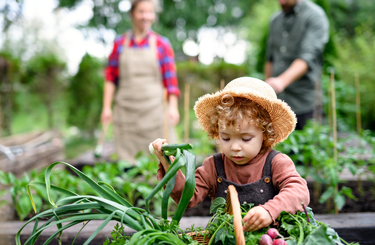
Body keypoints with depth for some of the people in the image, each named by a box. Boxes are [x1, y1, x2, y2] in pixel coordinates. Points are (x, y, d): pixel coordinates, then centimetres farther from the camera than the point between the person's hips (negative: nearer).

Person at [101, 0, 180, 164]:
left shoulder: (162, 44, 5)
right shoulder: (120, 43, 8)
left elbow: (170, 78, 2)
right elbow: (110, 77, 9)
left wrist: (173, 107, -6)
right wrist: (106, 107, 4)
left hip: (153, 108, -1)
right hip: (126, 109, 1)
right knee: (126, 158, 2)